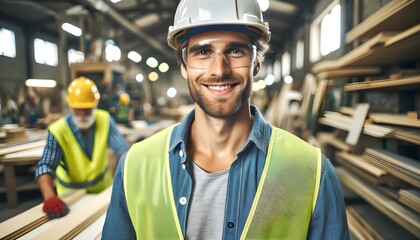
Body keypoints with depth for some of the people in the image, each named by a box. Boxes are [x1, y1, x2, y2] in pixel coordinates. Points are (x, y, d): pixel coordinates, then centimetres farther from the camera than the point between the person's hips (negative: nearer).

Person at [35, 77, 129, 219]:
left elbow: (123, 149, -16)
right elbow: (45, 166, -25)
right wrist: (49, 196, -42)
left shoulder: (104, 120, -12)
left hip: (103, 186, 2)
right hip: (72, 194, -2)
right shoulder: (57, 131, -20)